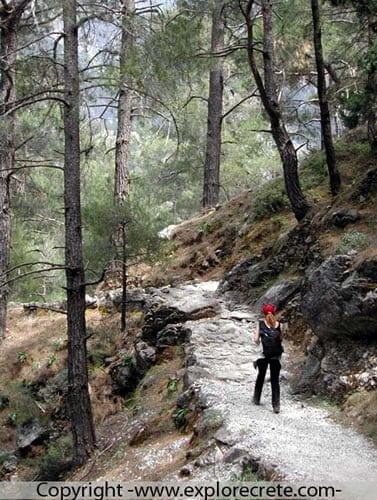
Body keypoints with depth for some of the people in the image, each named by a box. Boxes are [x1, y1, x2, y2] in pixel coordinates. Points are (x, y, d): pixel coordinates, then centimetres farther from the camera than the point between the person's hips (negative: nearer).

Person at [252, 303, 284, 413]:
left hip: (264, 354, 0)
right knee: (275, 380, 7)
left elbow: (256, 339, -4)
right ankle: (276, 405, -1)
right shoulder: (278, 325, 1)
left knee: (261, 376, 20)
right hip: (276, 355, 1)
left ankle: (256, 399, 30)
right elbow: (281, 339, 3)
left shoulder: (260, 324, -2)